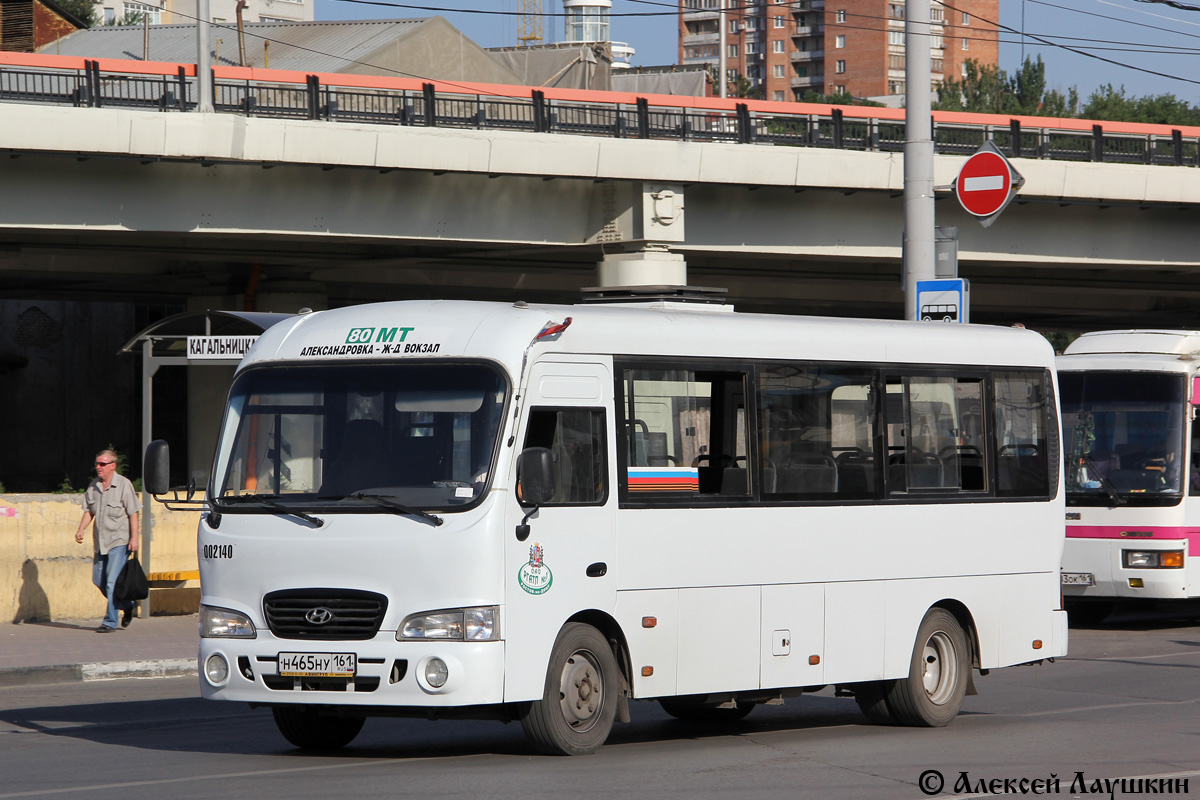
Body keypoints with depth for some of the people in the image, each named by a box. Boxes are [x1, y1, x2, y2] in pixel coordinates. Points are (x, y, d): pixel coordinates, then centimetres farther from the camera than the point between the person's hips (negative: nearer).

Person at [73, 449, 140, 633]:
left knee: (112, 582, -10)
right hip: (100, 542, 7)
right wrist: (81, 530, -1)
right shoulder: (93, 486, 9)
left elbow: (133, 513, -8)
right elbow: (89, 511, 14)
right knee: (99, 580, 9)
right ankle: (127, 605, 30)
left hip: (119, 541, -7)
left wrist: (134, 537, -14)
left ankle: (110, 622, -5)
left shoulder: (124, 485, -8)